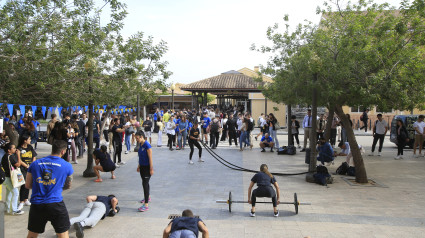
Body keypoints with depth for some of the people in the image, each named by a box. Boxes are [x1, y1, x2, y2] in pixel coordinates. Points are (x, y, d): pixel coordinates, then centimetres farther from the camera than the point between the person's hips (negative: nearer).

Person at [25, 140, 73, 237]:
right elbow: (68, 186, 12)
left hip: (36, 205, 3)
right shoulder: (67, 166, -1)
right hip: (55, 204, -3)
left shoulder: (35, 164, 5)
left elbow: (28, 185, 11)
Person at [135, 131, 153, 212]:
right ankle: (147, 197, 44)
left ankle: (146, 205, -11)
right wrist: (139, 166, 20)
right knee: (145, 183, 23)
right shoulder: (140, 145, 6)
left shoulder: (147, 145, -20)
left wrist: (151, 169, -19)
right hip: (142, 166, 9)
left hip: (147, 167, -9)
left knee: (145, 184, -12)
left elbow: (150, 158, -19)